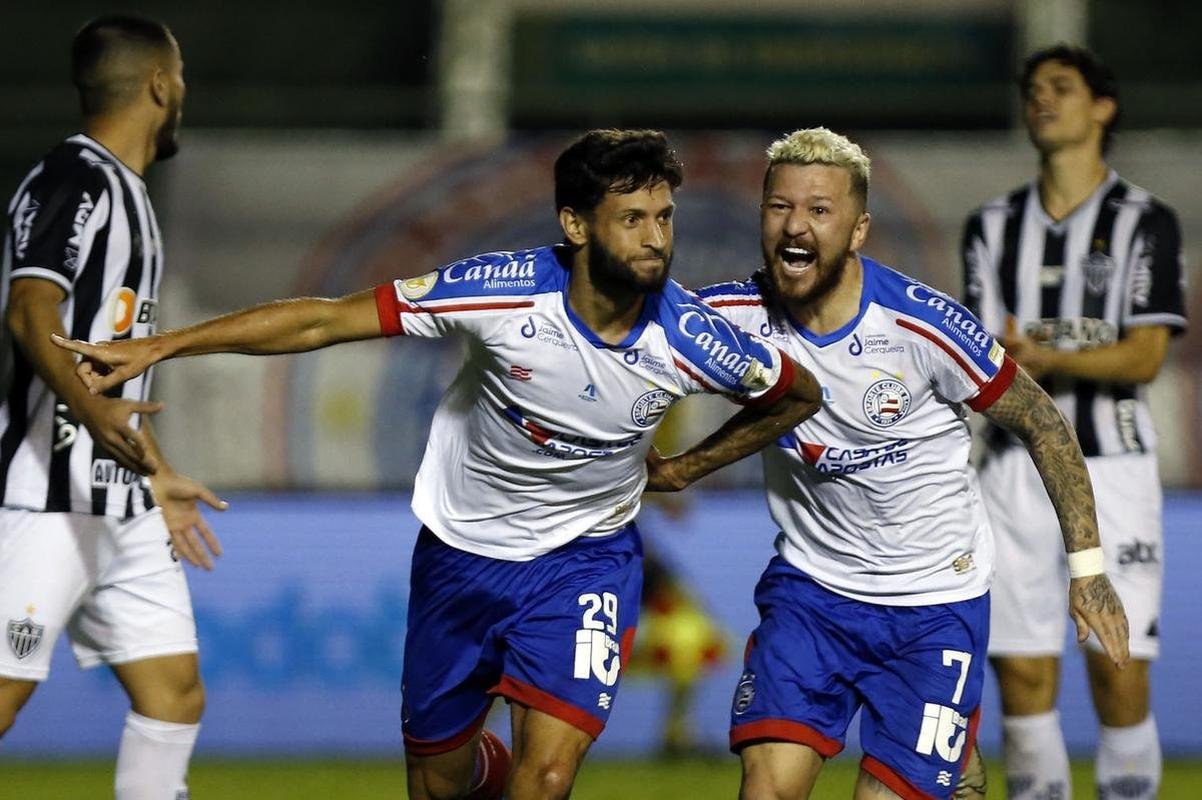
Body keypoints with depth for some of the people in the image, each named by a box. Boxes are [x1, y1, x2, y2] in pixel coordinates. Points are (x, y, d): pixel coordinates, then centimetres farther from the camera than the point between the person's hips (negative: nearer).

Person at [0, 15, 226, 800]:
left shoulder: (129, 194, 19)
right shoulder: (73, 179, -11)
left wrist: (159, 477, 34)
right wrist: (91, 409, -42)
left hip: (121, 504, 10)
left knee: (175, 691, 4)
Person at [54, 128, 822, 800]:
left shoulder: (688, 338, -21)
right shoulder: (505, 291, -25)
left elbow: (800, 394, 1)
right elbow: (324, 321, -19)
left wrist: (686, 468, -1)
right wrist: (157, 347, -20)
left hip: (585, 559, -1)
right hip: (462, 550, 1)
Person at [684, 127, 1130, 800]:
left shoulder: (923, 327, -19)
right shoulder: (737, 315, -12)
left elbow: (1041, 422, -6)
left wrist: (1087, 565, -6)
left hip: (936, 601, -2)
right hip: (811, 585, 2)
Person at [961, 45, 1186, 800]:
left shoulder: (1146, 222, 0)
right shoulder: (993, 227, 12)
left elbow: (1145, 356, -9)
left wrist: (1045, 360, -23)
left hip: (1112, 463, -3)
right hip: (1017, 467, 3)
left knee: (1119, 669, -5)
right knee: (1023, 672, 0)